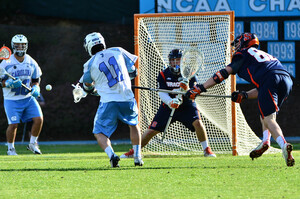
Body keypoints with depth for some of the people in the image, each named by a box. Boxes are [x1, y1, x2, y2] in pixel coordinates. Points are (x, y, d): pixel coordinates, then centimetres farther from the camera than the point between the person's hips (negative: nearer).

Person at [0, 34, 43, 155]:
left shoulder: (31, 62, 4)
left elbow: (36, 80, 14)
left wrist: (35, 88, -7)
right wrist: (10, 83, -25)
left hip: (28, 98, 4)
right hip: (12, 99, -4)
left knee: (39, 119, -9)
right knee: (13, 124, -11)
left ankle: (32, 144, 12)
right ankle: (10, 148, 10)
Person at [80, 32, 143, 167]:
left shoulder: (90, 64, 2)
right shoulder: (117, 51, 6)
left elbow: (88, 87, 18)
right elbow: (133, 71, 16)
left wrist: (93, 88, 41)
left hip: (108, 102, -2)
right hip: (127, 99, 2)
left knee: (99, 133, 10)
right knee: (134, 125, 28)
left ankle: (111, 155, -16)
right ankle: (137, 157, 23)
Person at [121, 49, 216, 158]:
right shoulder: (163, 74, -7)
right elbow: (162, 93, -16)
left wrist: (186, 89, -40)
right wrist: (170, 102, -36)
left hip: (187, 106, -1)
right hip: (168, 107, 1)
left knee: (197, 122, -27)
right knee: (151, 130, -4)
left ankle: (207, 150, -10)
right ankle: (134, 151, 16)